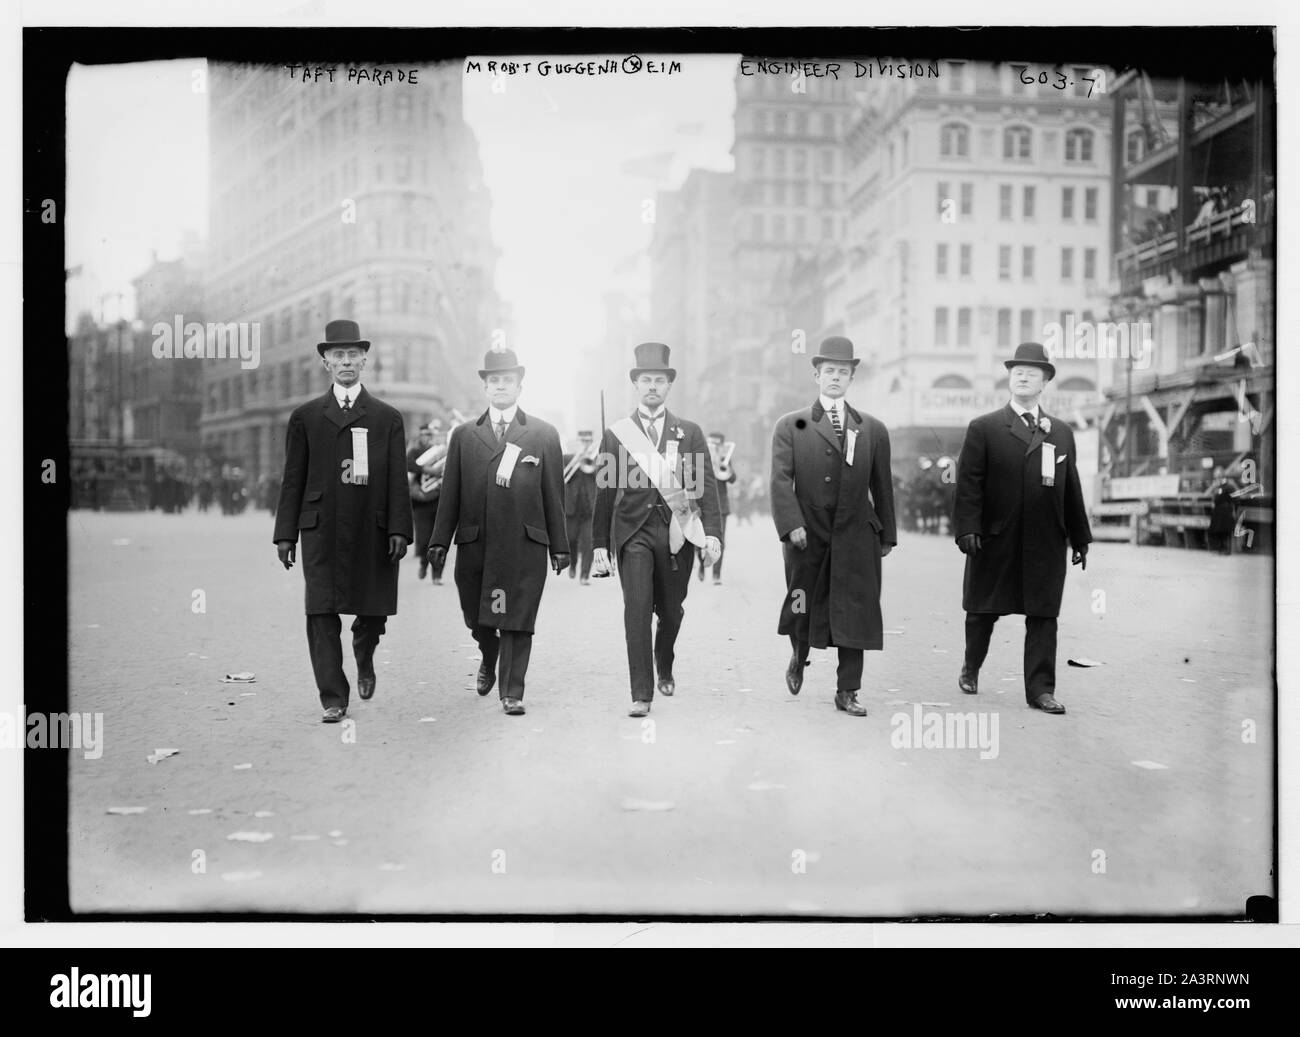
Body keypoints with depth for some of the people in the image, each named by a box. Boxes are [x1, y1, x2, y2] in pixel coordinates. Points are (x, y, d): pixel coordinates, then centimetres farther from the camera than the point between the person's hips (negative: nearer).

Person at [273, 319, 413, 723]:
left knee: (374, 612, 5)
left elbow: (397, 479, 4)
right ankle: (333, 700, 4)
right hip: (321, 531, 0)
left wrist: (399, 529, -5)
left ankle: (364, 658, 38)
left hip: (373, 531, 0)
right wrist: (285, 533, 2)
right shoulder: (304, 417, 9)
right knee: (322, 614, -4)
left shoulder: (388, 418, 8)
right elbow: (293, 479, 8)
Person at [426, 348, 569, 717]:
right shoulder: (463, 435, 11)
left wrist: (559, 545, 4)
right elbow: (450, 493, 8)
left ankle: (512, 693, 9)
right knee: (476, 617, 11)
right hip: (474, 544, 2)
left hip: (525, 545, -2)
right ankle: (489, 659, 42)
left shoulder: (544, 434, 7)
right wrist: (440, 540, 2)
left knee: (517, 621, -2)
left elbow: (554, 494, 6)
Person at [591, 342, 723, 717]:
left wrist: (712, 533, -9)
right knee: (637, 608, -12)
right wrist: (600, 544, 4)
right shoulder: (616, 433, 7)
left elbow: (706, 485, 3)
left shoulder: (690, 432, 8)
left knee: (670, 610, 11)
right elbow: (605, 491, 7)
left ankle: (664, 669, 41)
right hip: (633, 531, -1)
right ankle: (641, 694, -7)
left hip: (677, 530, 1)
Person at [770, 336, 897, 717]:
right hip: (807, 536, -1)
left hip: (856, 537, 1)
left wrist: (887, 535, 10)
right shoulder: (790, 426, 3)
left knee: (854, 612, 0)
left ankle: (847, 692, 10)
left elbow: (882, 486, 11)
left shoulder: (874, 429, 9)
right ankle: (799, 658, 40)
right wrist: (791, 524, -18)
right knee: (803, 609, 9)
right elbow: (781, 480, -6)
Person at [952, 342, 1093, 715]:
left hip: (1046, 544, 2)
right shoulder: (983, 428, 1)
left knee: (1043, 616, 1)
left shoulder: (1061, 432, 12)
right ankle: (970, 669, 32)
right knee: (982, 611, 10)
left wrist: (1080, 537, 10)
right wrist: (966, 528, -13)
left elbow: (1071, 488, 12)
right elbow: (968, 484, -4)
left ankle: (1040, 689, 8)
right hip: (994, 541, -2)